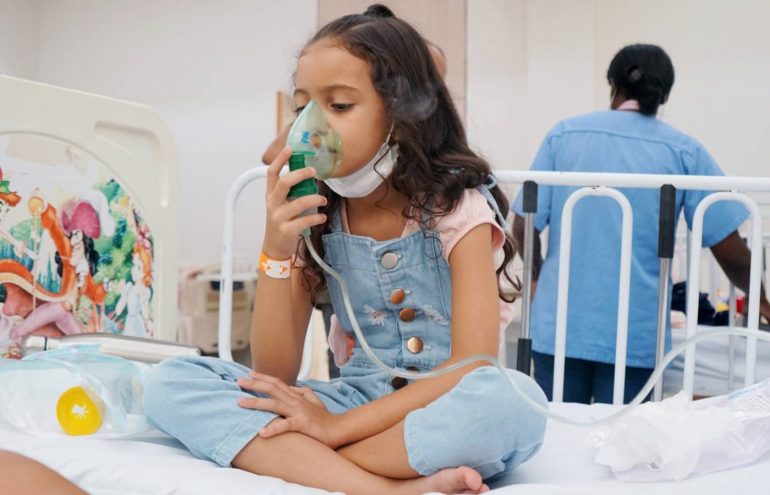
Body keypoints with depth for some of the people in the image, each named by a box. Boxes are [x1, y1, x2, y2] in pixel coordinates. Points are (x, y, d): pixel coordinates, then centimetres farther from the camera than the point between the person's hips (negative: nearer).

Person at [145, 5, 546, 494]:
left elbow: (476, 368, -21)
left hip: (443, 418, -3)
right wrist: (277, 249, -18)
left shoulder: (456, 205, -10)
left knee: (511, 402, -39)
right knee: (172, 383, -16)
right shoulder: (314, 215, 1)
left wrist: (336, 426, -23)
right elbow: (275, 373, -4)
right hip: (357, 402, 4)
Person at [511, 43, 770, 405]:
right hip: (635, 334, -1)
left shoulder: (564, 134, 2)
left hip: (559, 326, 1)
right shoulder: (684, 152, 0)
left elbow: (523, 229, 1)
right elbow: (730, 252, -2)